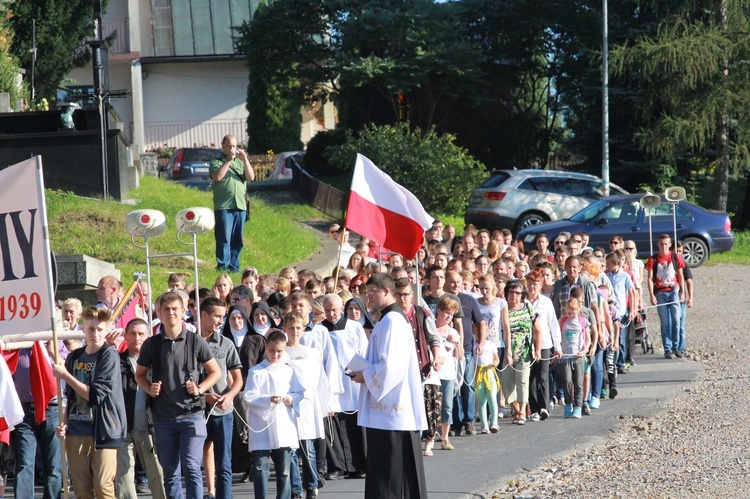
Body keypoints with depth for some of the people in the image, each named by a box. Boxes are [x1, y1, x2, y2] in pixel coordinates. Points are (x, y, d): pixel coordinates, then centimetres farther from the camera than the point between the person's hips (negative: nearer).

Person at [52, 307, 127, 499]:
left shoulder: (109, 356, -7)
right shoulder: (74, 357, 12)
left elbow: (96, 395, -14)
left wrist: (65, 375, -10)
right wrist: (64, 423, 9)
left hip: (103, 431, -6)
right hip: (76, 431, 6)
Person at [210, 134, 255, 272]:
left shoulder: (240, 162, 18)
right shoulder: (217, 162, 6)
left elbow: (251, 178, 6)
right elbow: (217, 177, -13)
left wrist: (245, 160, -3)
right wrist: (229, 160, -12)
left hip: (240, 206, 4)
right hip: (224, 206, -4)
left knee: (237, 240, 5)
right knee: (224, 239, -9)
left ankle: (234, 266, 9)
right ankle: (223, 265, -9)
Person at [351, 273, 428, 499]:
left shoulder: (391, 321, -16)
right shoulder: (391, 318, 16)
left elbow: (389, 365, -21)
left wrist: (365, 376, -8)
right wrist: (363, 371, 11)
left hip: (390, 407, -10)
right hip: (393, 405, 10)